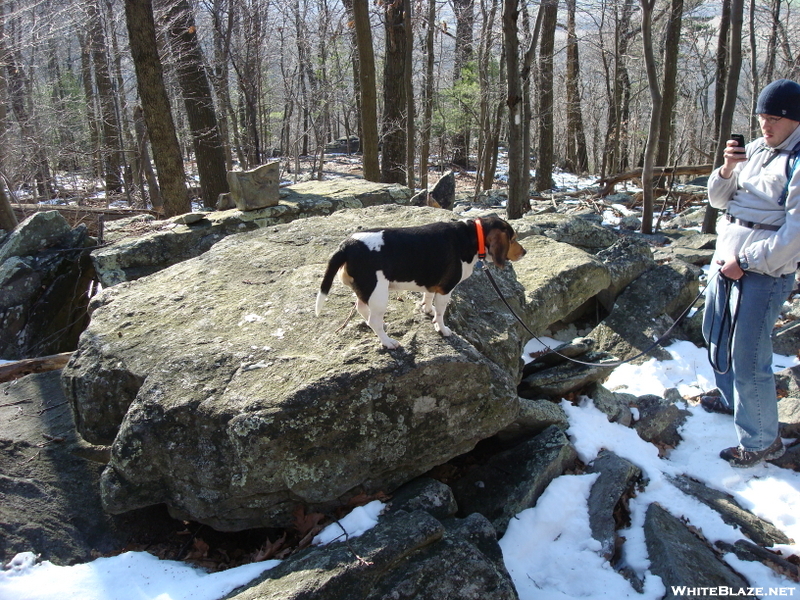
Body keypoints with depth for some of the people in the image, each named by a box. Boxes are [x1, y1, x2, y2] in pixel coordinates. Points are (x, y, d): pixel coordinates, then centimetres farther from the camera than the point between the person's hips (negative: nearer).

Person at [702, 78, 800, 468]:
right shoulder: (756, 149, 10)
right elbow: (718, 199, 11)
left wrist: (746, 262, -17)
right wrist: (727, 168, -8)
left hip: (763, 273, -8)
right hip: (726, 260, 8)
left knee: (748, 359, -5)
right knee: (716, 334, 22)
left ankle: (762, 441, 12)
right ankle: (731, 398, 45)